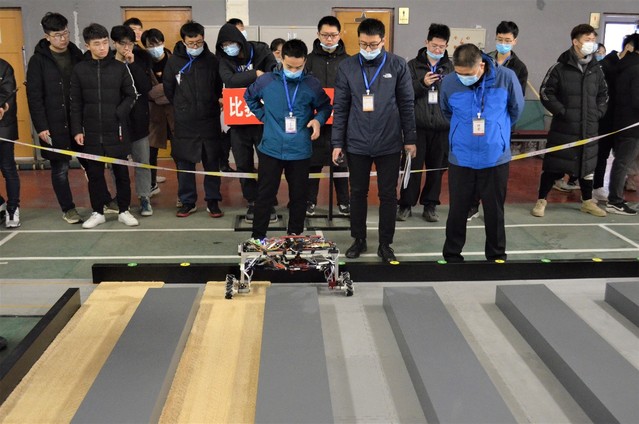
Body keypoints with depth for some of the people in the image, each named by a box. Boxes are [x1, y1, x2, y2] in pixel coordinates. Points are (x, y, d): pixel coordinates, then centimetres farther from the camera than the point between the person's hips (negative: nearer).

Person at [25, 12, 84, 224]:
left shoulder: (77, 55, 7)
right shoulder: (38, 60, -3)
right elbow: (34, 96, -5)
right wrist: (41, 127, -11)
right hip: (54, 125, -3)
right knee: (60, 168, 5)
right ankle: (68, 209, 19)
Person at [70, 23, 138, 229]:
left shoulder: (119, 67, 1)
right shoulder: (79, 69, 2)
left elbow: (131, 95, 5)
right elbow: (76, 103, 4)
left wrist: (120, 112, -12)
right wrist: (77, 130, -1)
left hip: (117, 130, -1)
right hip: (91, 131, 1)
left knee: (121, 171, 7)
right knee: (94, 173, 8)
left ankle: (124, 211, 19)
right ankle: (98, 212, 20)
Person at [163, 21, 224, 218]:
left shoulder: (212, 60, -1)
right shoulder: (174, 61, -1)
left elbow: (220, 87, 7)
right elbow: (168, 89, 8)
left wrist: (211, 105, 4)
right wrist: (181, 108, 10)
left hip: (209, 121, 0)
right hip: (184, 122, 0)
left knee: (212, 162, 6)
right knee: (184, 163, 6)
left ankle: (213, 201, 17)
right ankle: (187, 202, 17)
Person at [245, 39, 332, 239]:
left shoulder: (312, 85, -3)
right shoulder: (266, 81, -2)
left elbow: (325, 106, 13)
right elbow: (249, 97, 17)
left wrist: (318, 119, -7)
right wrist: (262, 115, 6)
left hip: (300, 151, 1)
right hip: (270, 149, 0)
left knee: (298, 196, 10)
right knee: (265, 196, 6)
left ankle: (295, 238, 25)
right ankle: (258, 238, 18)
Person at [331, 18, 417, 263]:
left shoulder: (398, 66, -2)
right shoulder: (347, 67, 0)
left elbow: (407, 104, 3)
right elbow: (340, 107, 3)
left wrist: (410, 139, 2)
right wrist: (337, 142, 0)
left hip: (389, 144, -1)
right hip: (356, 144, 1)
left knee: (388, 195, 6)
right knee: (358, 193, 11)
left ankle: (385, 244, 19)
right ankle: (359, 239, 26)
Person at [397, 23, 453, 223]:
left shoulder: (451, 67, 8)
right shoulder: (413, 65, 4)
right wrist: (422, 83, -15)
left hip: (442, 127, 2)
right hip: (417, 126, -2)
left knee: (437, 168, 8)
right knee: (413, 166, 3)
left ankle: (430, 205, 19)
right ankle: (406, 204, 14)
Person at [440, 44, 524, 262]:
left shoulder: (506, 77, -14)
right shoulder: (449, 83, -12)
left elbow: (516, 109, 5)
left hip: (496, 159, 0)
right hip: (460, 159, 0)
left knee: (495, 211, 11)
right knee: (457, 211, 8)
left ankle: (497, 256, 28)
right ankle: (452, 255, 25)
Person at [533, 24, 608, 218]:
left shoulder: (596, 69, 9)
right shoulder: (560, 68, -7)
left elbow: (603, 94, 19)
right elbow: (546, 93, -8)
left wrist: (598, 112, 5)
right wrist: (562, 111, -13)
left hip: (589, 129, 5)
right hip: (563, 128, -5)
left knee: (587, 165, 14)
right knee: (553, 166, 0)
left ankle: (587, 202, 28)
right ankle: (541, 201, 13)